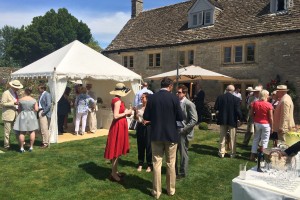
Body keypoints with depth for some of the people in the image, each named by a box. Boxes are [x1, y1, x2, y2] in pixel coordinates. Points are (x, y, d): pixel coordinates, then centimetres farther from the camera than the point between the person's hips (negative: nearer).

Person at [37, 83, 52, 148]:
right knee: (41, 129, 13)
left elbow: (49, 105, -18)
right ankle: (44, 141, 23)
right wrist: (38, 112, 9)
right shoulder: (41, 95, 16)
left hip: (44, 114, -9)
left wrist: (43, 112, -15)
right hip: (40, 113, 9)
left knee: (45, 129, -6)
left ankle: (46, 143, 2)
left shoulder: (47, 94, -11)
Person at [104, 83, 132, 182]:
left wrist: (126, 112, 4)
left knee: (118, 149, 16)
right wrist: (126, 113, -13)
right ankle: (113, 174, 8)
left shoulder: (117, 100, 12)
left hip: (120, 126, 10)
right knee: (116, 150, -2)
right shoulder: (117, 101, -19)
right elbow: (116, 116, -24)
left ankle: (115, 171, 27)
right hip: (118, 126, -10)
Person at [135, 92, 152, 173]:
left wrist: (148, 121, -20)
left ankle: (149, 165, 14)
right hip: (140, 126, 4)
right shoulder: (139, 107, 6)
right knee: (140, 145, 9)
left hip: (148, 127, -4)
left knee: (148, 145, 1)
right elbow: (136, 118, 12)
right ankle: (140, 164, 22)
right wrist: (135, 113, -6)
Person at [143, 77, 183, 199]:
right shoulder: (174, 98, -10)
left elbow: (146, 117, -3)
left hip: (156, 135, 1)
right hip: (171, 135, -1)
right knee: (171, 164, 13)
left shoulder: (152, 98, -5)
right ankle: (171, 189, 26)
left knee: (157, 163, 9)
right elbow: (180, 117, -9)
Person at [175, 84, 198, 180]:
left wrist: (183, 129, -18)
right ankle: (174, 170, 32)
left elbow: (194, 120, -17)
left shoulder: (189, 104, -14)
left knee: (183, 153, 7)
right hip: (176, 131, 6)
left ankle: (182, 173, 24)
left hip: (183, 133, -6)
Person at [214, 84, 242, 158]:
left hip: (222, 120, 2)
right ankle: (232, 153, 16)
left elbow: (216, 108, -1)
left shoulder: (220, 97, -5)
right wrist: (239, 119, 1)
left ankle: (221, 152, 18)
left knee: (222, 137, 12)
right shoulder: (236, 99, -12)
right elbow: (238, 110, -13)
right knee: (232, 138, 10)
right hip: (232, 120, -2)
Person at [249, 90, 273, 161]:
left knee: (256, 139, 15)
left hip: (257, 123, 4)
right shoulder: (269, 105, -14)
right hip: (266, 124, -4)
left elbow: (251, 113, 3)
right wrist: (271, 127, -2)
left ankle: (253, 155, 18)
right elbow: (271, 117, -11)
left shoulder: (255, 103, -3)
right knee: (264, 141, 6)